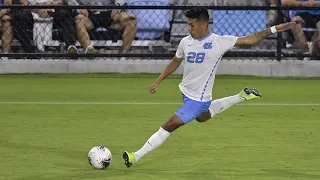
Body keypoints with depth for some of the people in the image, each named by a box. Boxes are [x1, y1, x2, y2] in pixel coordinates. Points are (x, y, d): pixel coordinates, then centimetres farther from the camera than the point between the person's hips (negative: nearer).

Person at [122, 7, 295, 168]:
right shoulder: (185, 42, -4)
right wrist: (158, 81, 13)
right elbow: (175, 62, 14)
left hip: (198, 99, -8)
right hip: (186, 93, 8)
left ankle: (136, 157, -6)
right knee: (202, 117, 35)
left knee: (169, 126, -12)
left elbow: (249, 39, -14)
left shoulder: (219, 42, -19)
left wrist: (273, 29, -21)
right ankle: (241, 97, 46)